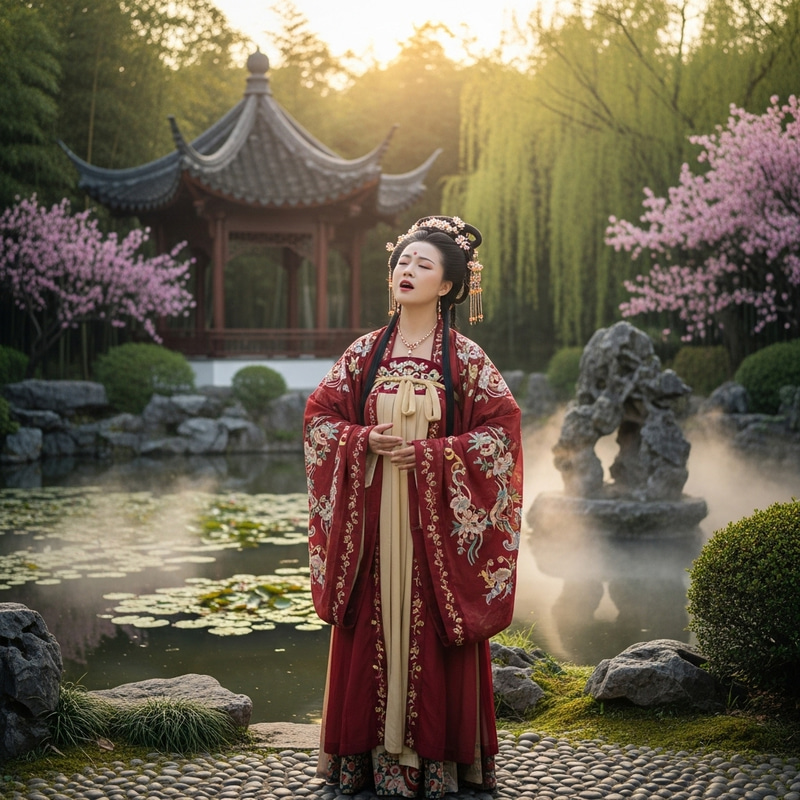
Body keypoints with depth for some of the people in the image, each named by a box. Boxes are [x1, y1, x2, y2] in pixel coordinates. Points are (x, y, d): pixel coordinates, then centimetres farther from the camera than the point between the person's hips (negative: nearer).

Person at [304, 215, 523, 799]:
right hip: (370, 515, 3)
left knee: (434, 628, -1)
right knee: (371, 628, 3)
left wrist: (428, 454, -15)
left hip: (438, 518, -3)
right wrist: (365, 440, -11)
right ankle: (372, 751, 13)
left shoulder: (465, 358, -2)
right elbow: (320, 419, 8)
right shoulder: (364, 354, 7)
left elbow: (502, 429, -7)